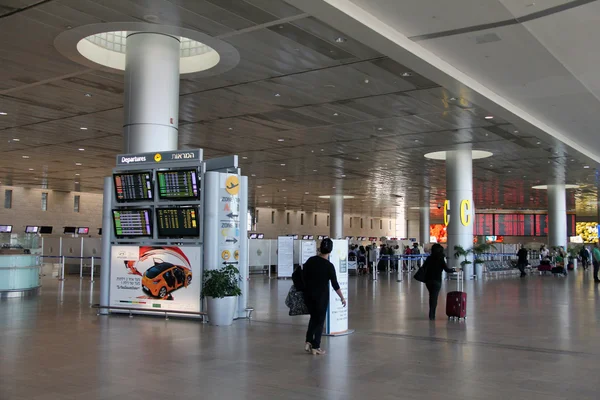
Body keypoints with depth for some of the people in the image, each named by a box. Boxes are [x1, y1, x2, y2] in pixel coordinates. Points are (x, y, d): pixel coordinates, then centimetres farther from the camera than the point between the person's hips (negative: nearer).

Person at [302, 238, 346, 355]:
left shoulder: (310, 260, -3)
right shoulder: (329, 266, -16)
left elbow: (303, 276, 4)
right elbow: (335, 284, -12)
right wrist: (342, 298, -1)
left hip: (308, 294, 5)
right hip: (321, 295, -4)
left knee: (313, 317, 21)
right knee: (320, 320, 9)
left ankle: (308, 342, 9)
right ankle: (315, 347, 10)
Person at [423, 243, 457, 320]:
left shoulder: (429, 258, 4)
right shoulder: (440, 259, -9)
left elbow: (423, 267, 7)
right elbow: (447, 269, -12)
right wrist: (454, 270, 4)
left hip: (428, 280, 5)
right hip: (436, 280, -5)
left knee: (431, 296, 19)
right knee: (434, 297, 0)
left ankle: (431, 314, 24)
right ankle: (432, 315, -5)